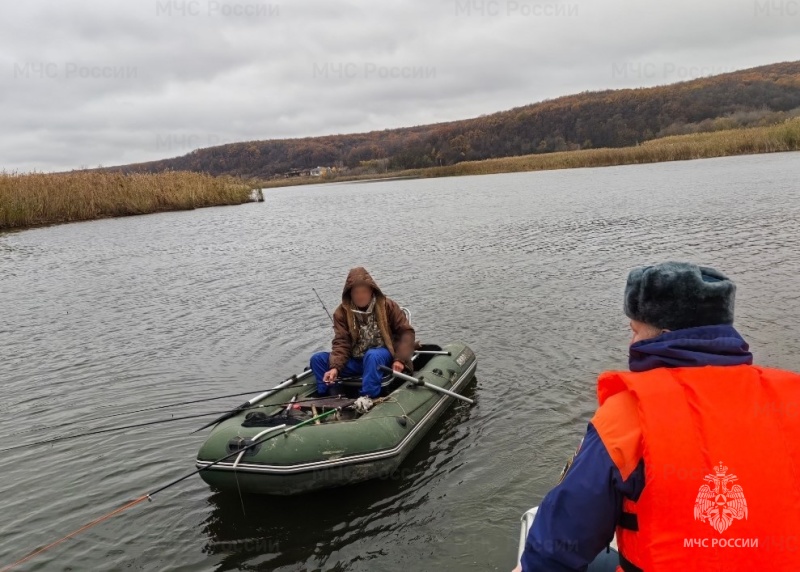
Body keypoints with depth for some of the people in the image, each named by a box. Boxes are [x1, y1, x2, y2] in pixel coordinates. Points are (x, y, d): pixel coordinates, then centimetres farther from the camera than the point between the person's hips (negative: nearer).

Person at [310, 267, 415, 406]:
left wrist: (400, 359, -18)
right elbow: (341, 343, -9)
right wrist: (335, 367, -27)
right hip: (355, 360, 3)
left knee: (372, 356, -39)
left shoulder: (387, 306, -7)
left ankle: (368, 398, -39)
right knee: (317, 359, -15)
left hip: (381, 357, -3)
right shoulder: (342, 311, -4)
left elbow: (406, 331, -5)